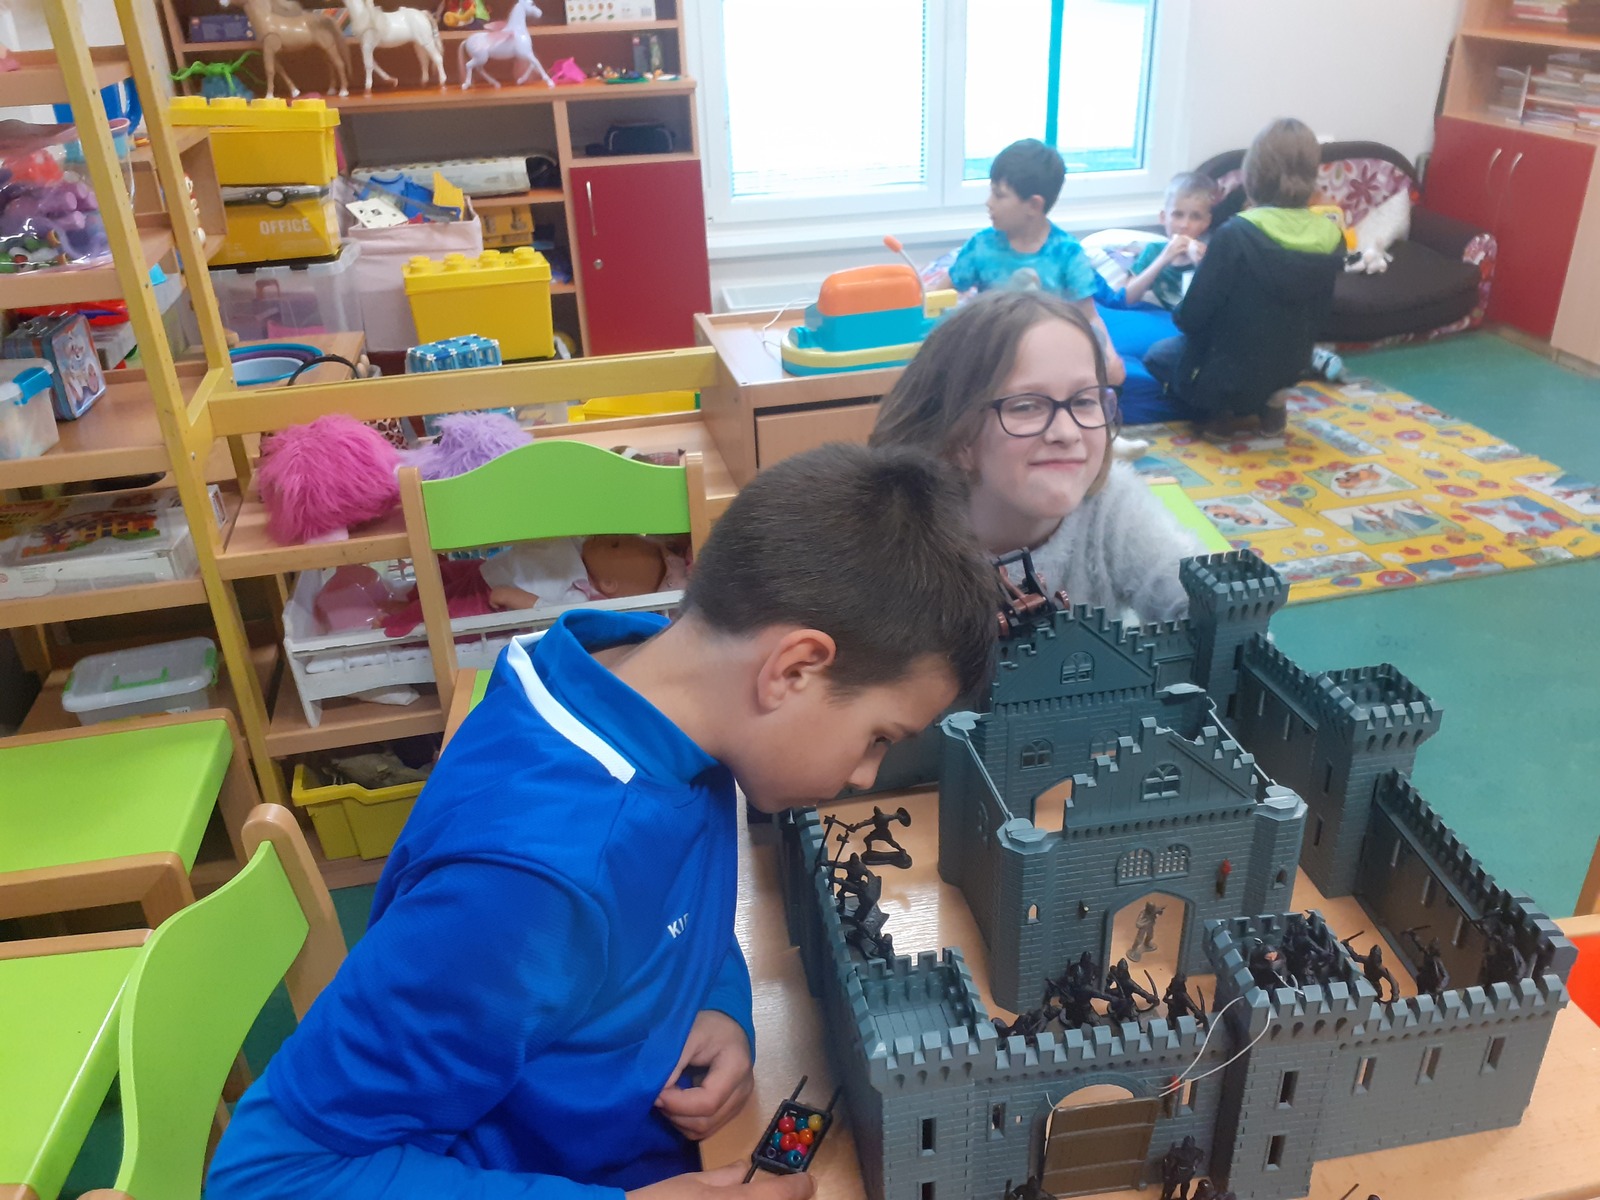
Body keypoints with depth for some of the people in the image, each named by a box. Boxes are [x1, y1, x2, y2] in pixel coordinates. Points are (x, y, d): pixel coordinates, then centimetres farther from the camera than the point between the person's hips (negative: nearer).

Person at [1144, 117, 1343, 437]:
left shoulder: (1236, 234, -24)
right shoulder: (1331, 240, -9)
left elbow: (1191, 318, -18)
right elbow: (1317, 317, 5)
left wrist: (1180, 313, 5)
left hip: (1229, 376, -5)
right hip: (1287, 371, 6)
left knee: (1158, 354, 24)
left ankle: (1227, 411, 4)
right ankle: (1268, 400, 13)